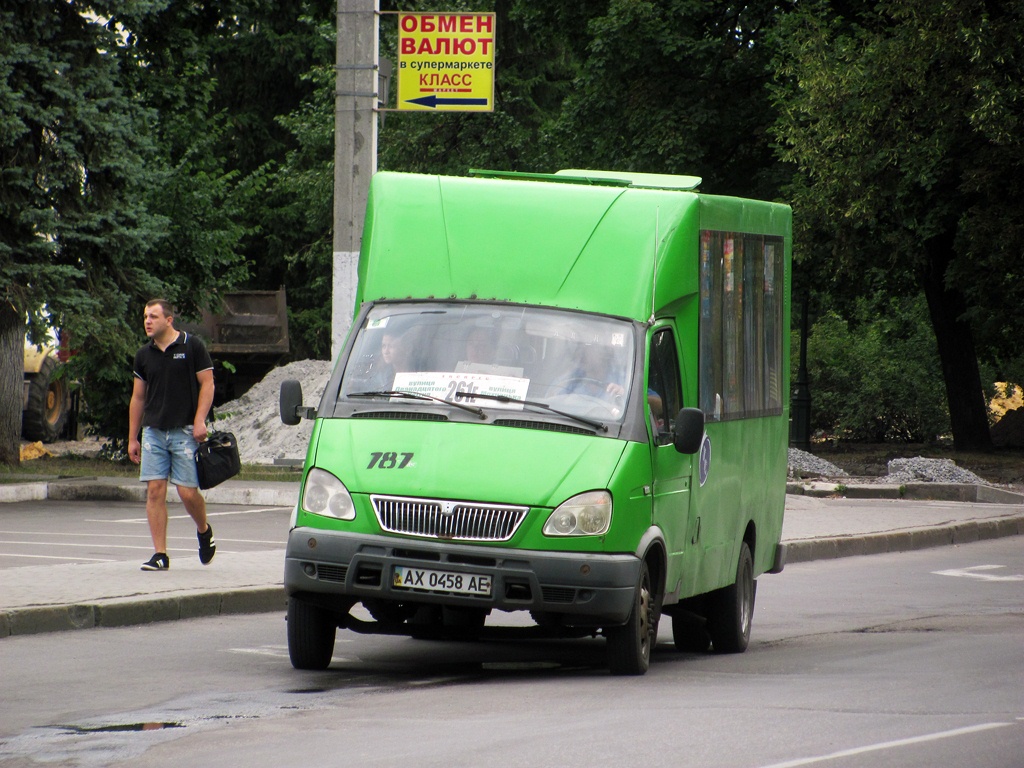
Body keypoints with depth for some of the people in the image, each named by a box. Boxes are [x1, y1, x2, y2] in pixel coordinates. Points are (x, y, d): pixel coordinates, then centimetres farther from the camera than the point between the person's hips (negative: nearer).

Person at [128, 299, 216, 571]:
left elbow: (207, 384, -2)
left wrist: (199, 421, -14)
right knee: (155, 491, -4)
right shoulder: (144, 355, 10)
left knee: (188, 492, -6)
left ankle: (204, 531, 25)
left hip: (185, 431, -4)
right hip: (153, 431, 4)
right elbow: (138, 398, 15)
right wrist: (132, 438, 14)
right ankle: (160, 555, -2)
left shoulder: (191, 347, -2)